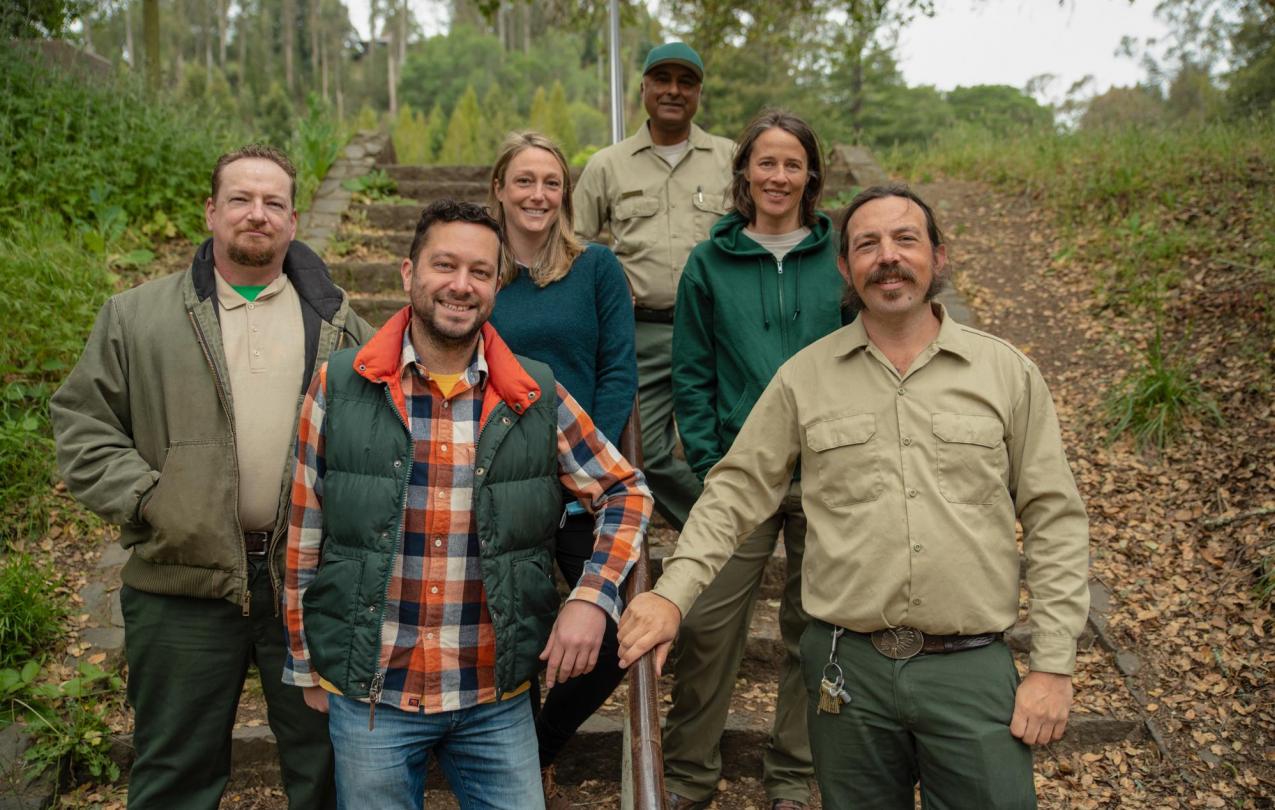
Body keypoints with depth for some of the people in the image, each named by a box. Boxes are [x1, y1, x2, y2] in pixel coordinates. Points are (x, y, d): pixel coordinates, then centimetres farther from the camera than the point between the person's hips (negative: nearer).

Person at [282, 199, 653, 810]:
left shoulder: (537, 397, -3)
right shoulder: (339, 387, -5)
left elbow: (625, 491, 6)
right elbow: (305, 534, 2)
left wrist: (592, 598, -7)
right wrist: (305, 665, 6)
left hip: (497, 700, 1)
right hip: (368, 695, 0)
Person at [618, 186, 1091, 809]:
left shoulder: (1007, 372, 2)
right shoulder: (804, 377, 3)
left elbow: (1055, 522, 3)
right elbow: (736, 492, 4)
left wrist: (1053, 666, -1)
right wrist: (671, 594, -9)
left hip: (973, 668, 0)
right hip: (847, 669, 1)